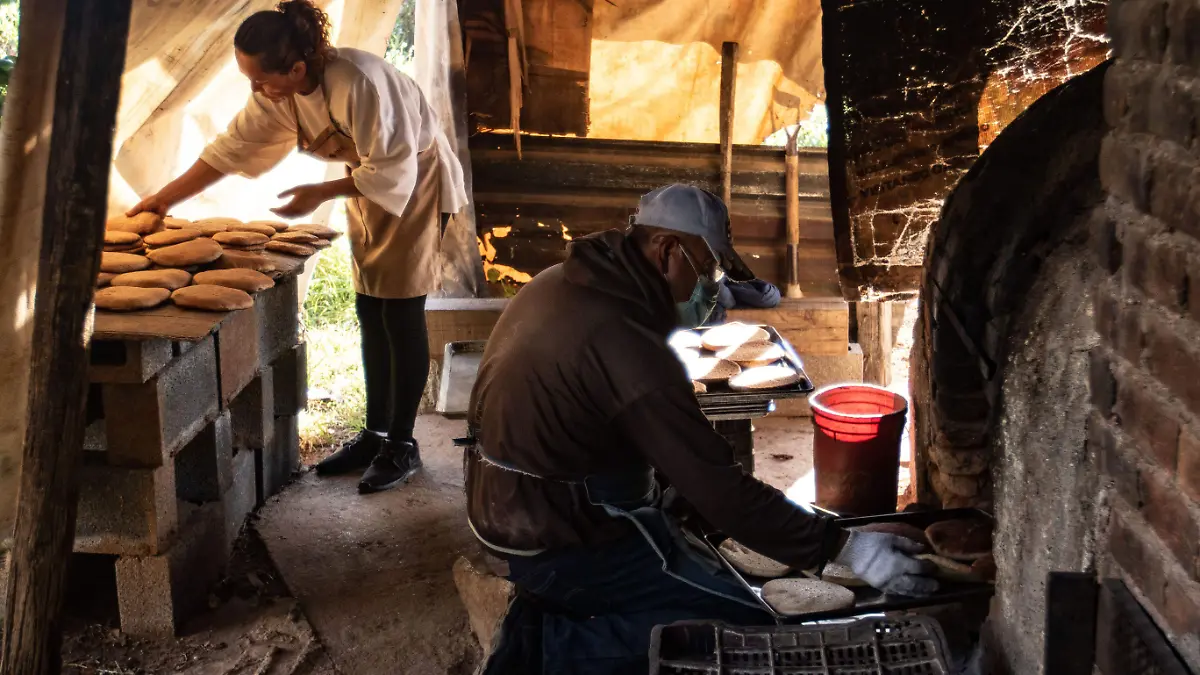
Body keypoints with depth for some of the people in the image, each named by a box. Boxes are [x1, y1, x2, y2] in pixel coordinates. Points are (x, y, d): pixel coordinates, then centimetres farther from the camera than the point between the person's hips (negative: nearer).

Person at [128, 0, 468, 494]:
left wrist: (322, 193, -31)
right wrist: (165, 199, -4)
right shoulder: (278, 94, -9)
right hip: (370, 186, 8)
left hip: (415, 182, -8)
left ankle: (403, 445, 3)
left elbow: (393, 168, -29)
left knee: (401, 316, -6)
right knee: (370, 313, 9)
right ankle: (376, 433, 18)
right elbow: (231, 148, -2)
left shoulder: (357, 82, -34)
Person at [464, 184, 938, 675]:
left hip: (511, 507, 9)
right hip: (557, 543, -9)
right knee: (749, 626, -5)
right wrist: (843, 548, -19)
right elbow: (720, 487, -25)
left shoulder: (565, 285, 2)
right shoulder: (625, 341, -27)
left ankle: (545, 619, 15)